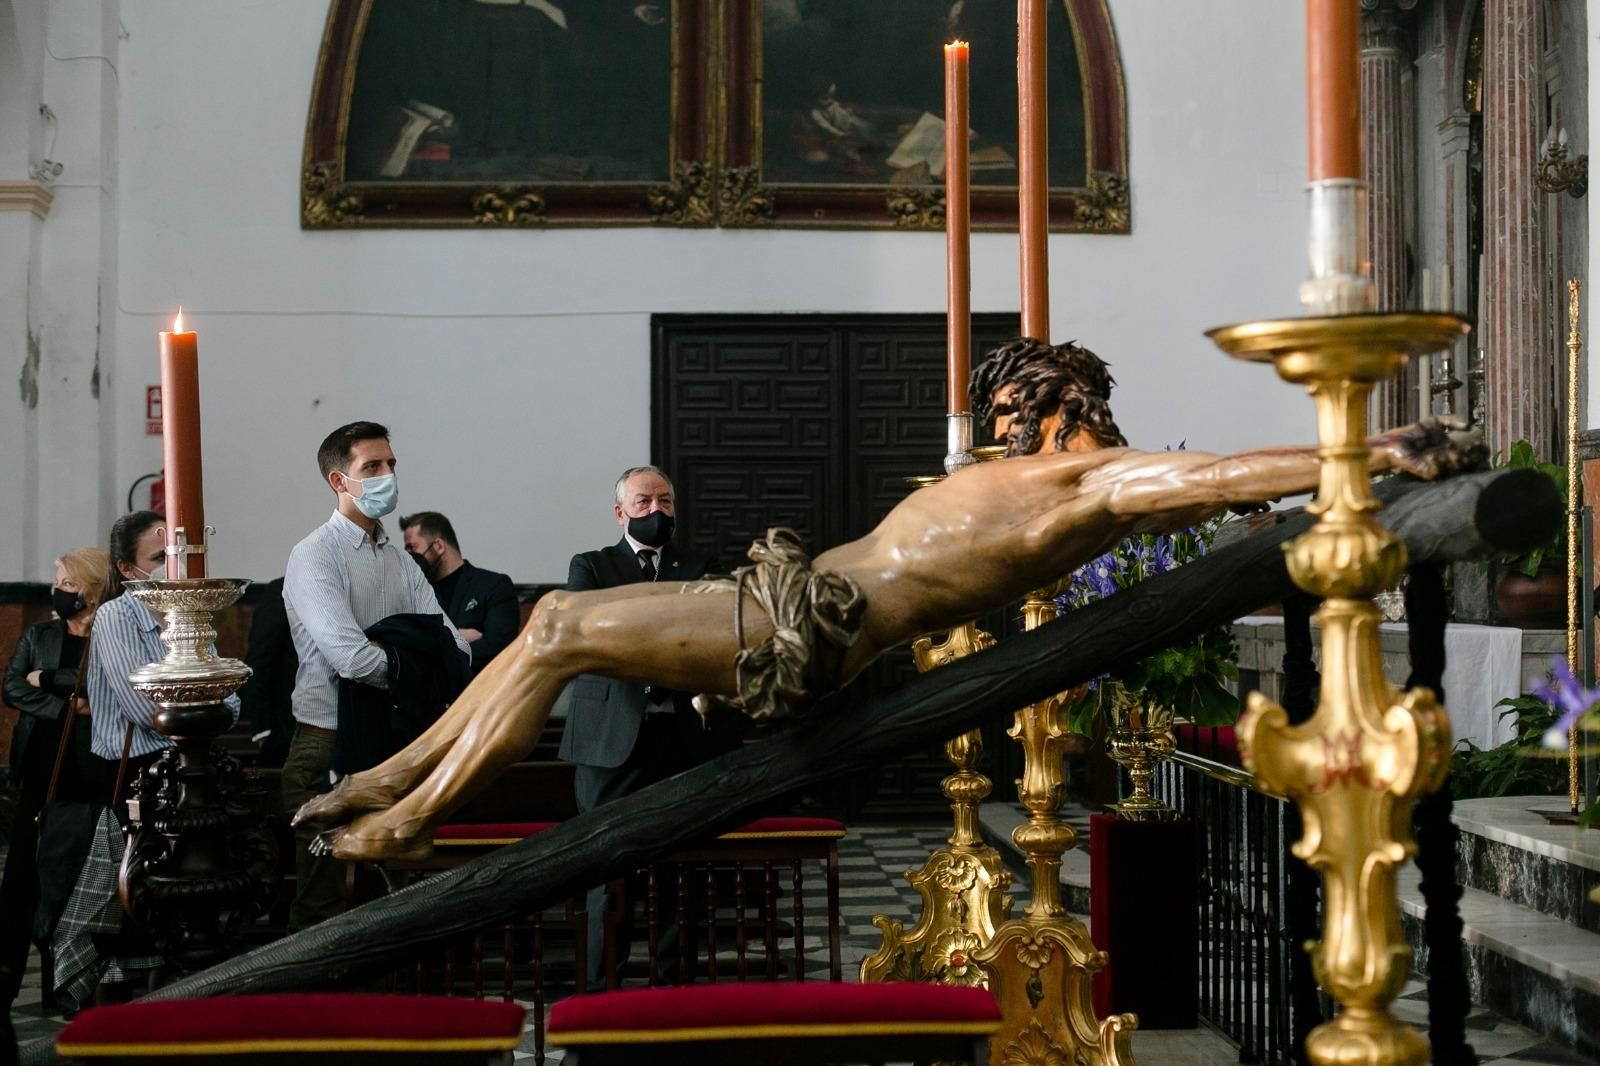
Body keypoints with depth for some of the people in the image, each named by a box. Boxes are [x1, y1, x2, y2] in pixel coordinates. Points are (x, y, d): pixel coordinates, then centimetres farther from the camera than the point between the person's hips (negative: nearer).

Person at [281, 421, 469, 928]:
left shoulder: (399, 559, 13)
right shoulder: (314, 557, -9)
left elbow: (454, 651, 6)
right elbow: (353, 659, -22)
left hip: (393, 739, 7)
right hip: (330, 740, -7)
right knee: (324, 898, -2)